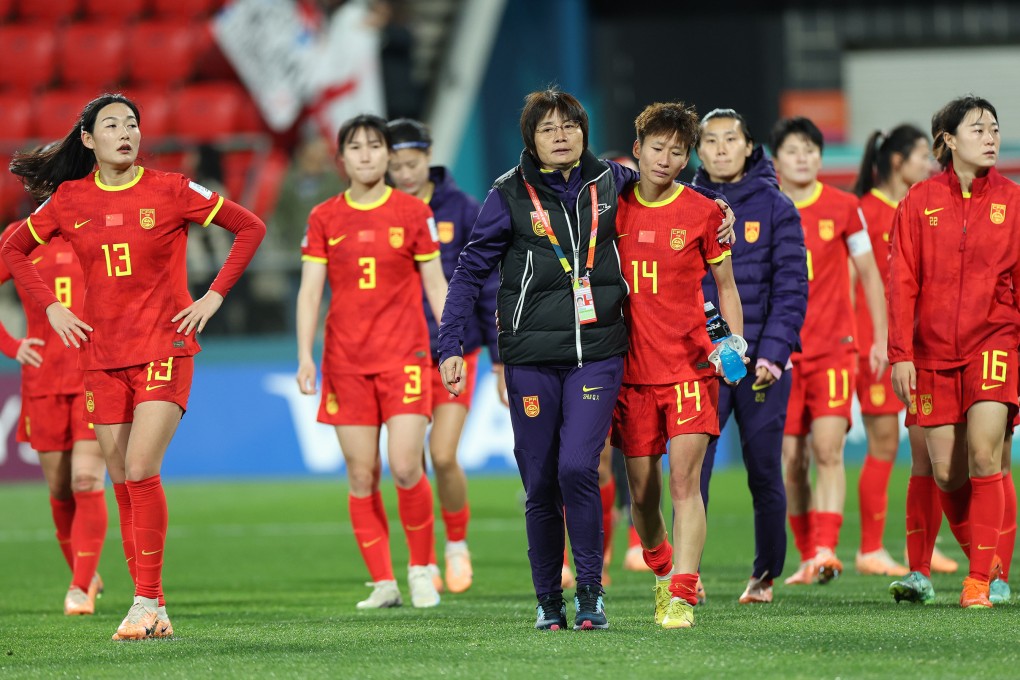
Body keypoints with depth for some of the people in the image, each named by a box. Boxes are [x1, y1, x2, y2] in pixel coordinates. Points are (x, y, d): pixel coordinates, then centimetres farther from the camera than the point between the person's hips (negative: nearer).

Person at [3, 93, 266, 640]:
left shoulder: (169, 191, -4)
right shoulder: (69, 200, 4)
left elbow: (250, 228, 2)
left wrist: (215, 296, -4)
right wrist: (49, 307, 6)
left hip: (164, 349, -4)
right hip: (102, 356, 4)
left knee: (141, 471, -17)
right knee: (123, 483, 4)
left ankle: (147, 601, -12)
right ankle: (152, 613, 10)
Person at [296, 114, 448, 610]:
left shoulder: (413, 212, 3)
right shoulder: (324, 218, 6)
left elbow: (435, 285, 7)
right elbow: (309, 290, 4)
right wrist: (305, 355, -6)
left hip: (404, 355, -2)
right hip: (345, 360, 2)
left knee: (406, 467, -12)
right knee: (361, 476, 0)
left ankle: (421, 569, 8)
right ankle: (383, 583, 6)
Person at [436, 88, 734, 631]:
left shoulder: (611, 183, 5)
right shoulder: (510, 196, 0)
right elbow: (470, 273, 2)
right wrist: (449, 347, -5)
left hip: (597, 352, 0)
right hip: (531, 358, 0)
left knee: (578, 467, -17)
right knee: (540, 483, 4)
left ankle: (589, 592, -5)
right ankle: (548, 601, 17)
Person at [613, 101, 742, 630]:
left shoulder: (703, 213, 0)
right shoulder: (615, 209, 5)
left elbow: (726, 287, 8)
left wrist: (735, 344, -4)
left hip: (690, 364, -3)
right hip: (632, 368, 3)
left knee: (684, 480, -14)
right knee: (641, 491, 8)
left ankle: (682, 596, -17)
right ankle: (663, 575, 32)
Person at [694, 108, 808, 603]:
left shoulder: (776, 208, 2)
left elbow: (791, 286, -2)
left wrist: (773, 353, -12)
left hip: (762, 362, -1)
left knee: (765, 473, 6)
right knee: (690, 470, -10)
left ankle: (765, 576, 19)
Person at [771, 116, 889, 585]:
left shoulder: (843, 208, 1)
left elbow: (868, 273, 9)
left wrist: (881, 338, 5)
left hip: (833, 347, -2)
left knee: (828, 449, -16)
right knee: (792, 461, 3)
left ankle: (826, 551, -22)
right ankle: (807, 557, 13)